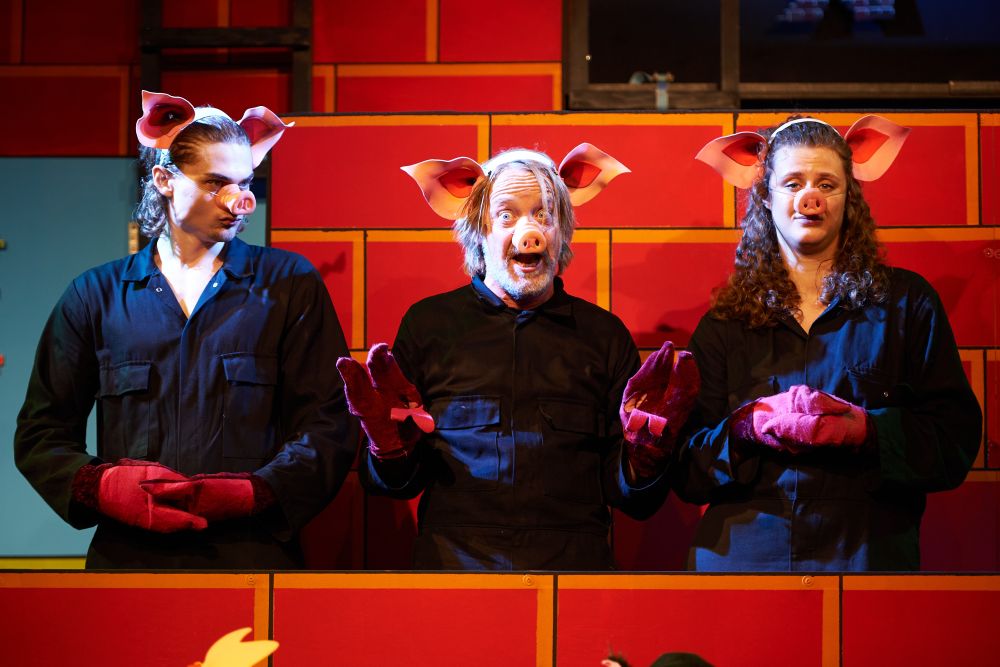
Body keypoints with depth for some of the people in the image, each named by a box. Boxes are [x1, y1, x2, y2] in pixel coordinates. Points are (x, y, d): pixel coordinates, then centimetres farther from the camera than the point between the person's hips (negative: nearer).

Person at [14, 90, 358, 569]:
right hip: (127, 555, 1)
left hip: (253, 549, -1)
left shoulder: (289, 284, 7)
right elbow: (40, 434, 8)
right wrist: (102, 487, -12)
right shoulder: (96, 295, 9)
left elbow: (327, 424, 0)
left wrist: (254, 493, -17)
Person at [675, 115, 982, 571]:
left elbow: (956, 440, -2)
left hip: (868, 552, -1)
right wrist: (753, 426, -17)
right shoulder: (724, 324, 8)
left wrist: (865, 430, -18)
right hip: (742, 553, 1)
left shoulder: (906, 302, 6)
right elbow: (686, 472, 1)